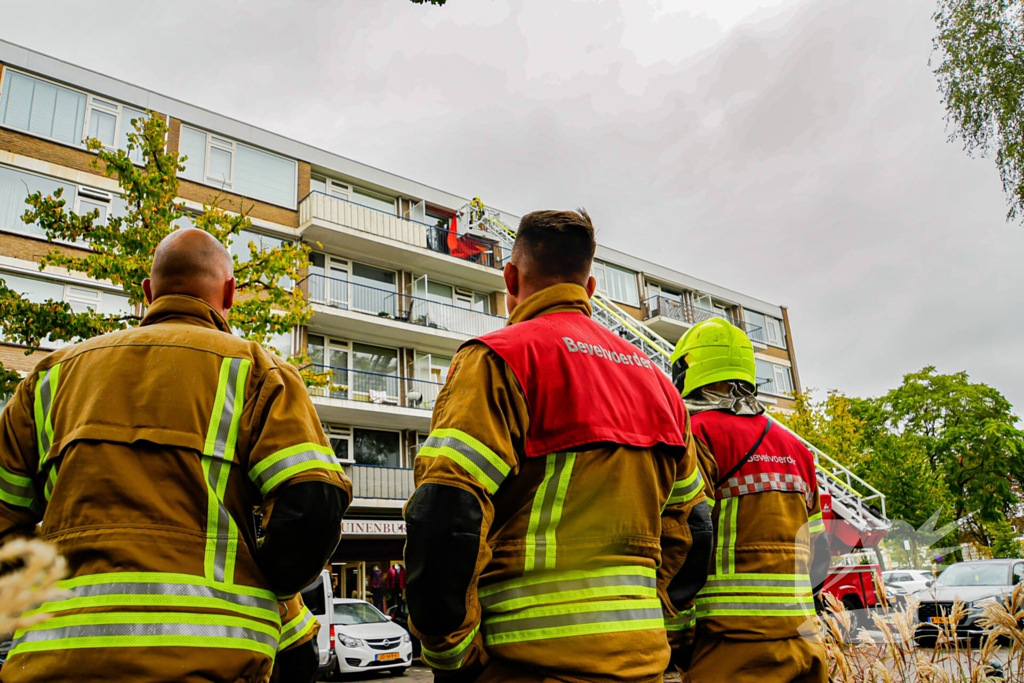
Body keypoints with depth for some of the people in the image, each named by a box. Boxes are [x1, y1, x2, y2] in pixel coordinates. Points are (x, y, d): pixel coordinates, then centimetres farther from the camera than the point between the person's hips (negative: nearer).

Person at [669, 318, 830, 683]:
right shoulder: (795, 447, 16)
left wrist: (675, 638, -8)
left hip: (734, 642, -7)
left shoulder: (700, 433, -7)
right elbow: (817, 555, 19)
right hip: (803, 640, 7)